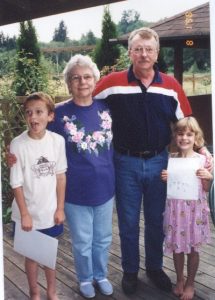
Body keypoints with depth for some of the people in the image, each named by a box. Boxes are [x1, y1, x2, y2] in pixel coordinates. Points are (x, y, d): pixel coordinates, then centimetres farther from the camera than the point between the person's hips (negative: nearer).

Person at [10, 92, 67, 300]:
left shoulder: (57, 141, -10)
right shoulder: (18, 144, -17)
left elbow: (60, 176, -2)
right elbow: (17, 184, -12)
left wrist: (60, 208, 0)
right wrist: (25, 214, -10)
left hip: (50, 211, 2)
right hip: (29, 213, -2)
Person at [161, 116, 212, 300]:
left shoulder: (202, 160, -6)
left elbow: (206, 189, 1)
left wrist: (208, 177, -18)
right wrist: (164, 179, -12)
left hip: (194, 209, -1)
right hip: (175, 208, 2)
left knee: (193, 248, 9)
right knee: (177, 246, 13)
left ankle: (190, 283, 28)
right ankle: (180, 280, 34)